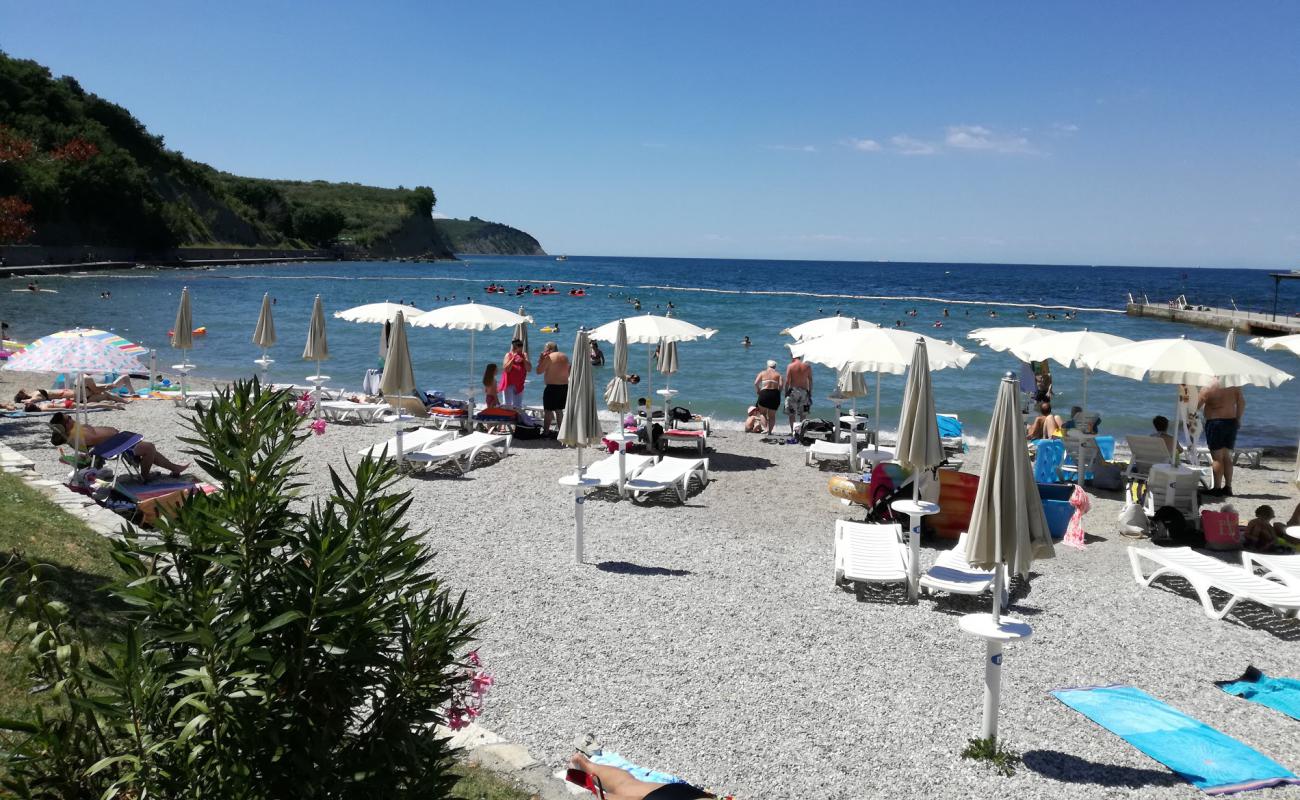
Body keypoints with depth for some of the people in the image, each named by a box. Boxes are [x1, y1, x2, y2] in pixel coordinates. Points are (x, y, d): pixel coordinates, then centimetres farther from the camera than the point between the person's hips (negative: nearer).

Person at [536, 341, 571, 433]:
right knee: (559, 410, 18)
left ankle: (545, 432, -1)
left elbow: (539, 371, -10)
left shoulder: (549, 357, -11)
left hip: (552, 387, -7)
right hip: (564, 386, 7)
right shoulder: (565, 357, 10)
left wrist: (541, 359, -1)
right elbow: (568, 372, 19)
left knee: (548, 411, 0)